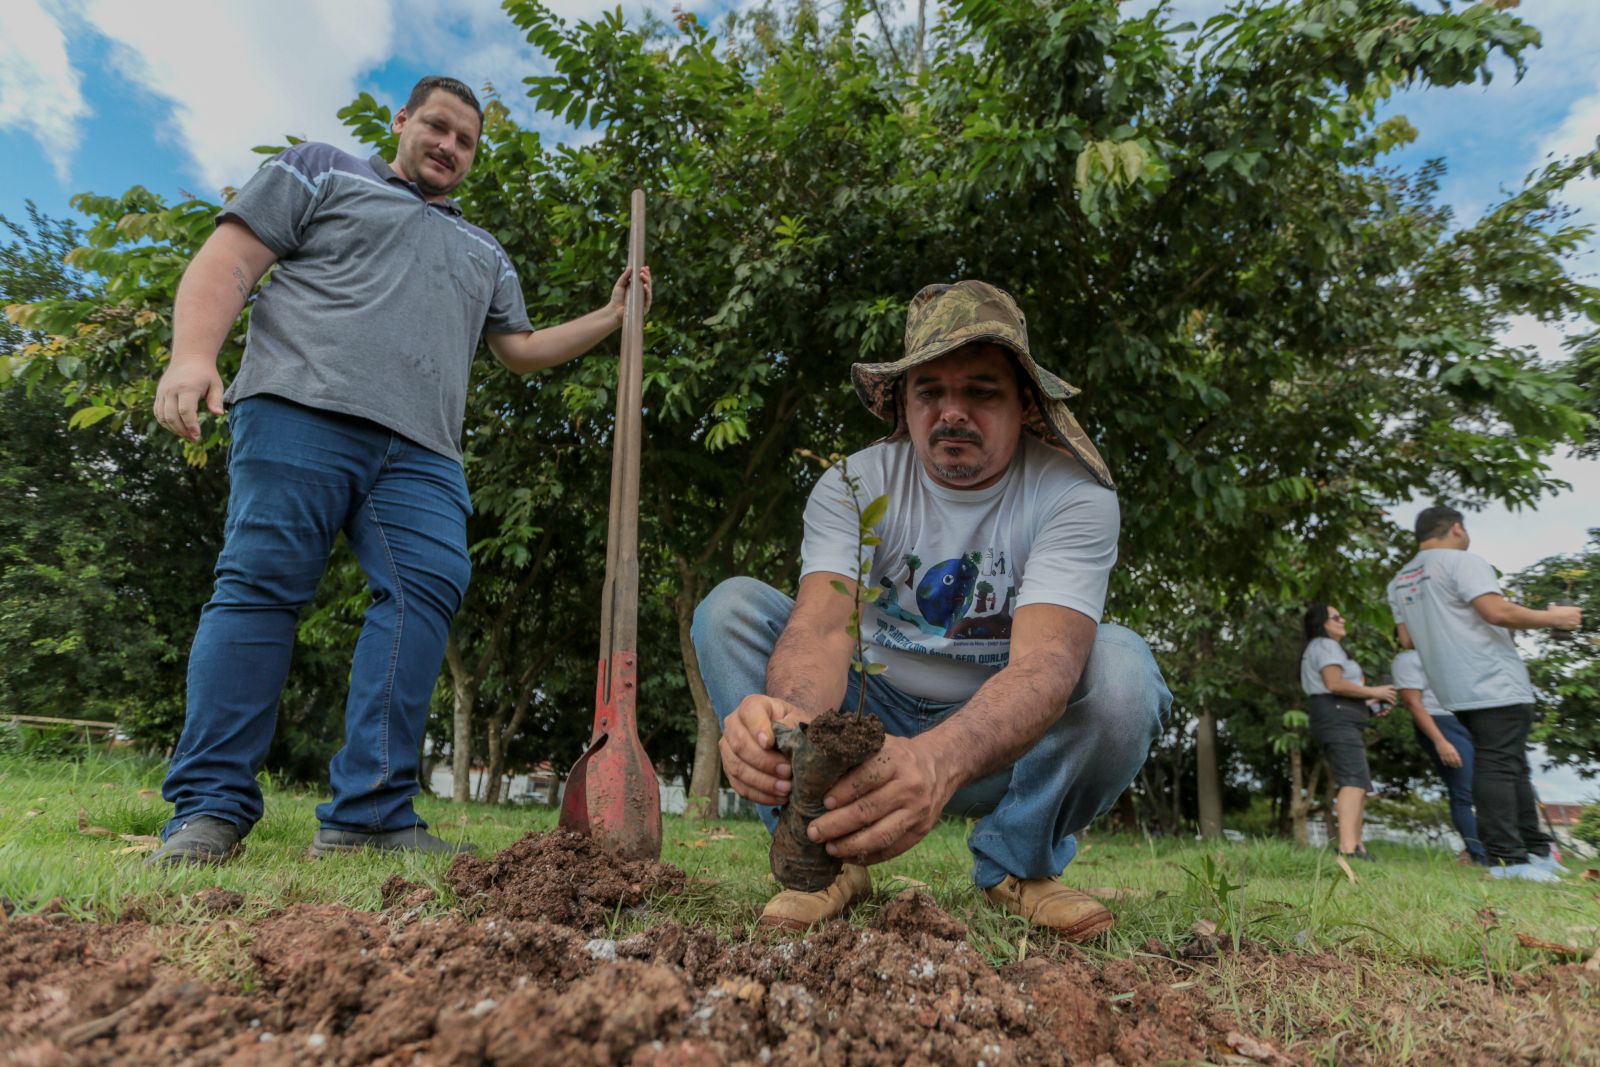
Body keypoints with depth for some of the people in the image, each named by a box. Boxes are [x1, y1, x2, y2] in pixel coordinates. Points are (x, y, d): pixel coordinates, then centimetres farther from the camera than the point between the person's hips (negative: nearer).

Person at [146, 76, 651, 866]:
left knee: (427, 588, -16)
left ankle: (370, 814, -17)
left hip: (421, 449, 4)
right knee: (261, 583, -12)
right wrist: (193, 352, -8)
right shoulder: (321, 173, 21)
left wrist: (611, 316, 27)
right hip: (302, 411, -3)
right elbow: (227, 261, 10)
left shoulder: (485, 254, 35)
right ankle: (209, 810, -7)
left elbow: (523, 349, 35)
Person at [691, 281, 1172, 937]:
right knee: (732, 608, -17)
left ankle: (1016, 864, -5)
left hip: (1006, 735, -1)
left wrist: (938, 761, -54)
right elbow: (822, 625, -28)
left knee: (1121, 664, -31)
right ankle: (831, 856, -14)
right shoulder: (854, 486, -12)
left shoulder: (1075, 493, -17)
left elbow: (1045, 663, -33)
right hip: (877, 720, 2)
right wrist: (790, 716, -53)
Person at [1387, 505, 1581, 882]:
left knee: (1512, 766, 17)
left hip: (1458, 691, 8)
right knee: (1498, 766, -8)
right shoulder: (1462, 561, -9)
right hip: (1495, 684, -8)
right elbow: (1497, 611, -20)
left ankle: (1535, 849, 24)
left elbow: (1407, 640, 16)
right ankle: (1507, 858, -8)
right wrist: (1553, 618, -6)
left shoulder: (1399, 582, 15)